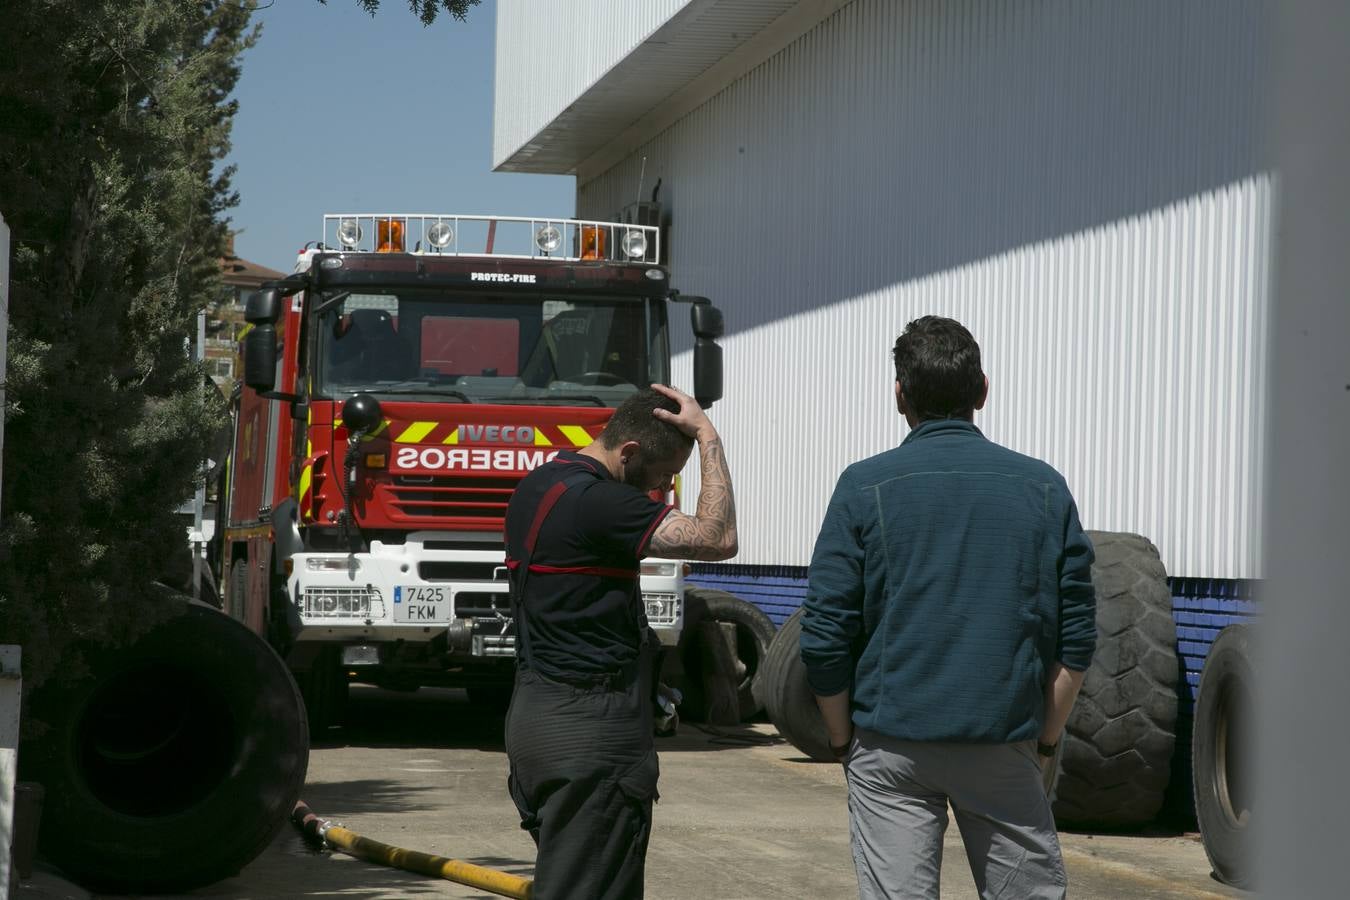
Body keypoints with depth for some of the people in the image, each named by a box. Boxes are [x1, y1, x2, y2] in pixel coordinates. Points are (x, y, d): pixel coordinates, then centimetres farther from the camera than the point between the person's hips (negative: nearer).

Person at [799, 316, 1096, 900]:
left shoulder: (865, 488, -2)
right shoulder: (1042, 488, 4)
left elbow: (824, 638, -3)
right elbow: (1076, 638, 4)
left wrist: (842, 741, 9)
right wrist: (1046, 741, 12)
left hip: (892, 743, -1)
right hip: (1004, 742, 1)